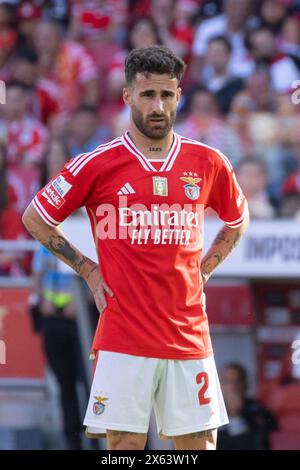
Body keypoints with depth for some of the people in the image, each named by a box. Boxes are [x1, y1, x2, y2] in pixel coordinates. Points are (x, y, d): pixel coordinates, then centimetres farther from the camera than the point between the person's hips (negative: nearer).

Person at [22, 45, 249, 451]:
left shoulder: (208, 163, 6)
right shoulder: (99, 164, -2)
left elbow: (237, 220, 26)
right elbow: (35, 218, 9)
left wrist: (203, 270, 13)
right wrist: (88, 270, 4)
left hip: (189, 337, 3)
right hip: (123, 337, -3)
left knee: (200, 443, 2)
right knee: (125, 444, -3)